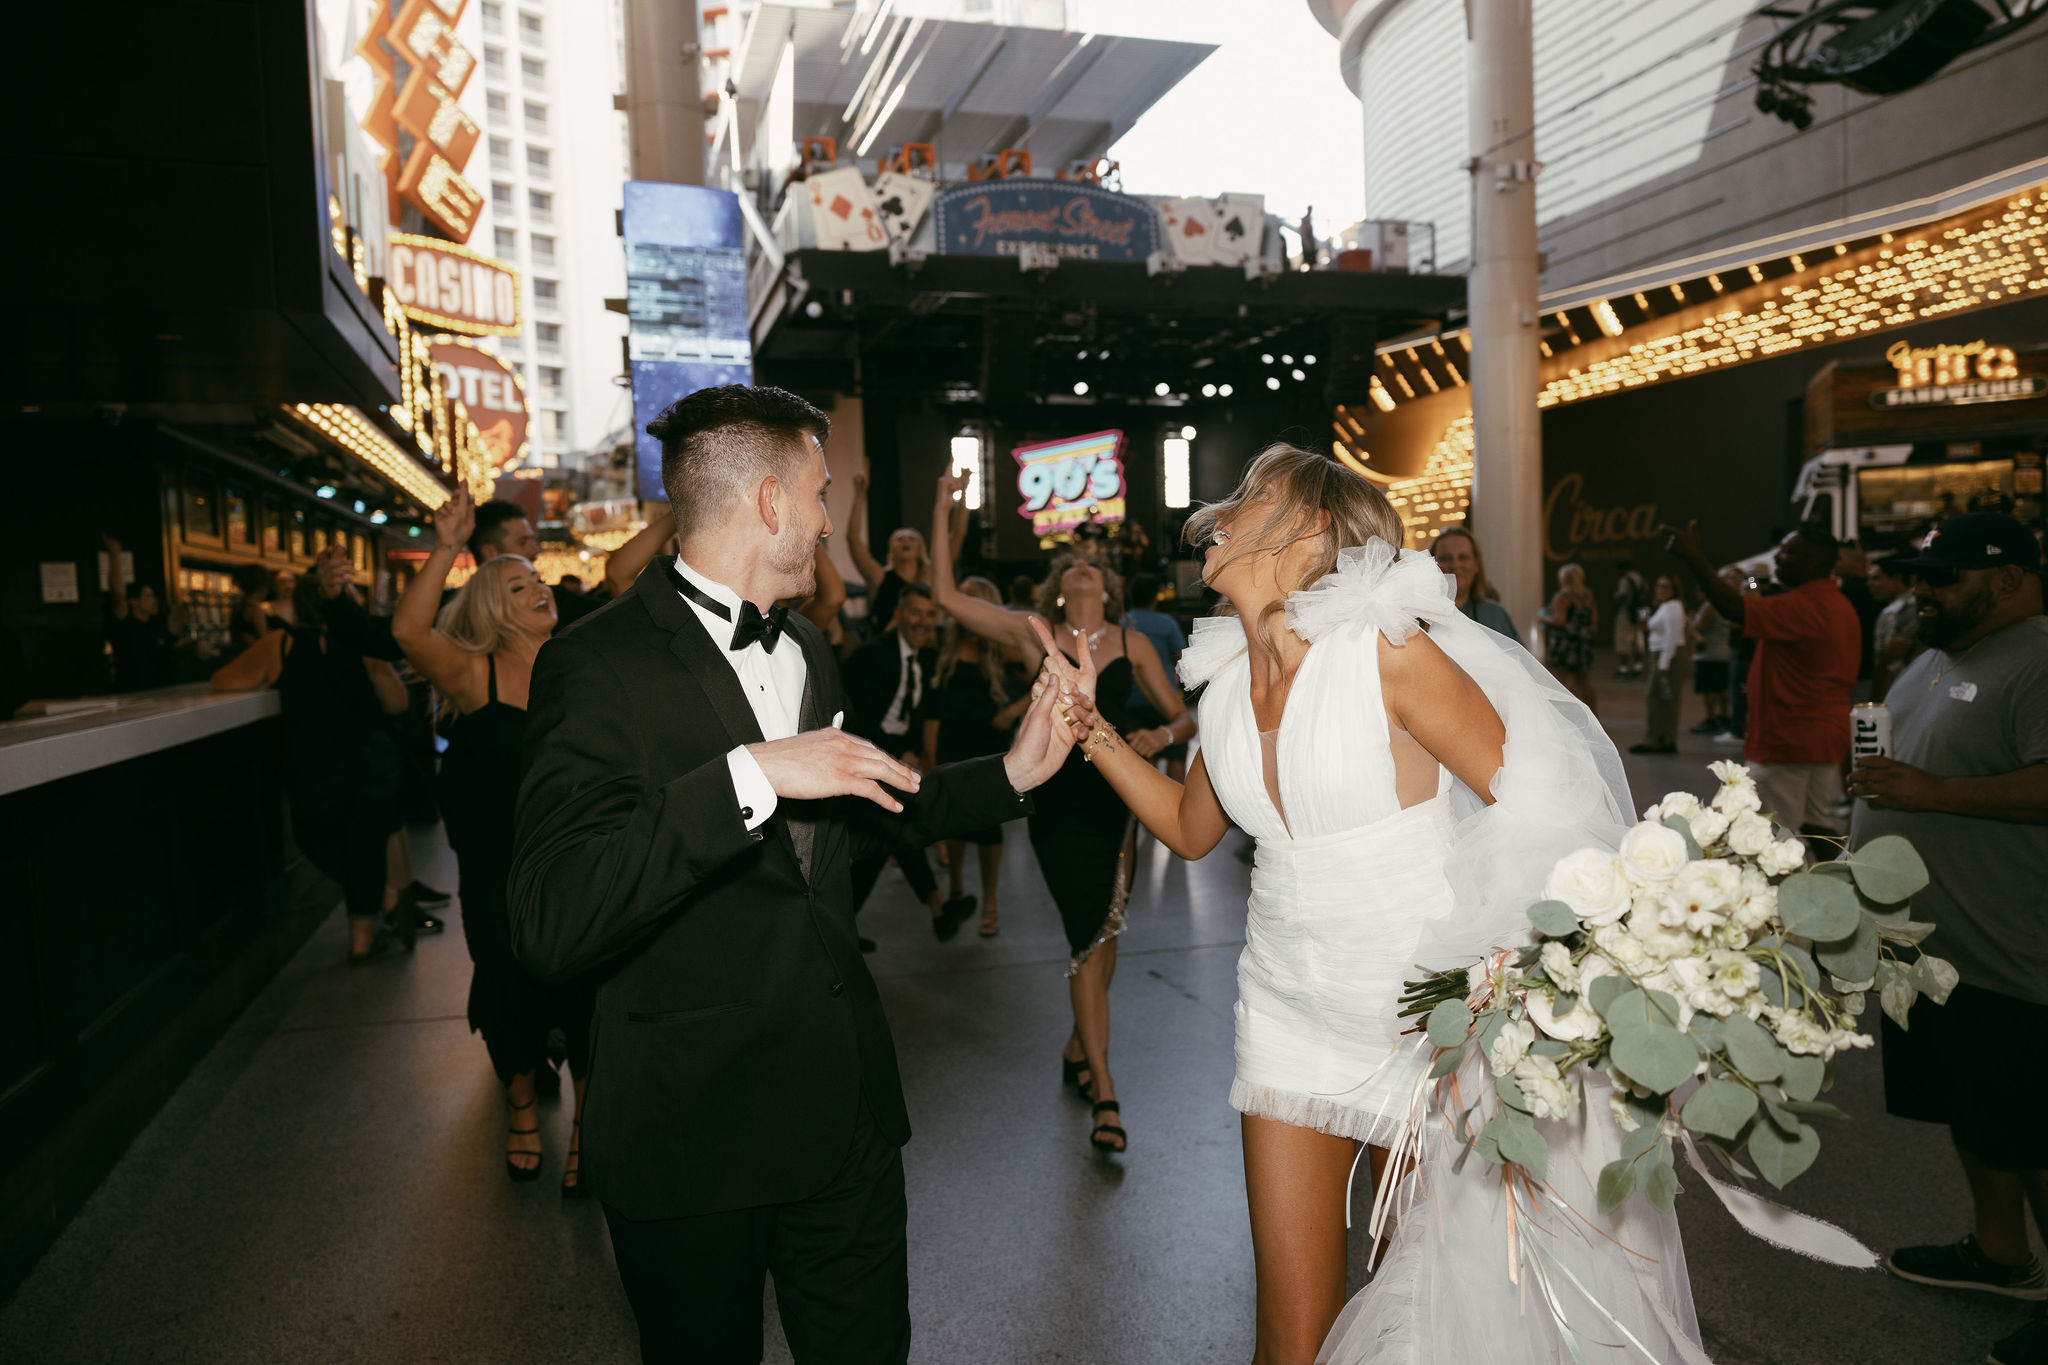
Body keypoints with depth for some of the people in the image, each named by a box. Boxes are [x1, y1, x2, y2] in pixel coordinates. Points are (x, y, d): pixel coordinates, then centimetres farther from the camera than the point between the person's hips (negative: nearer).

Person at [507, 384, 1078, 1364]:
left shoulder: (808, 651, 11)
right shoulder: (599, 664, -17)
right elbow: (551, 924, -28)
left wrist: (1010, 775, 16)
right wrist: (749, 773, -32)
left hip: (844, 1104, 6)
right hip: (692, 1131, -6)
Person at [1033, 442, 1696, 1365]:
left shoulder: (1387, 649, -16)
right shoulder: (1228, 676, 3)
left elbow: (1533, 809, -13)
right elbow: (1191, 829, 17)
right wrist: (1091, 726, 8)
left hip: (1428, 1017, -4)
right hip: (1291, 1016, 5)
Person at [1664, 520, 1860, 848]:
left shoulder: (1803, 606, -21)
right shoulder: (1840, 605, 13)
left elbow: (1735, 609, -35)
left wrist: (1693, 557, -40)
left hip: (1788, 740, -10)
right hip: (1827, 734, 10)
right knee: (1818, 825, 16)